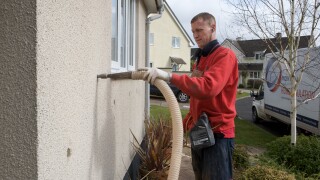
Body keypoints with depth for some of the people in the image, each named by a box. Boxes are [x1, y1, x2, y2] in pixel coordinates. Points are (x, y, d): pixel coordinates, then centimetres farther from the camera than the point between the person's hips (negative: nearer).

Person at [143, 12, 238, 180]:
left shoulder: (225, 55, -12)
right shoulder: (199, 60, 16)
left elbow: (208, 88, -30)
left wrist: (169, 76, -33)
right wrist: (185, 125, 16)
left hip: (218, 134, -8)